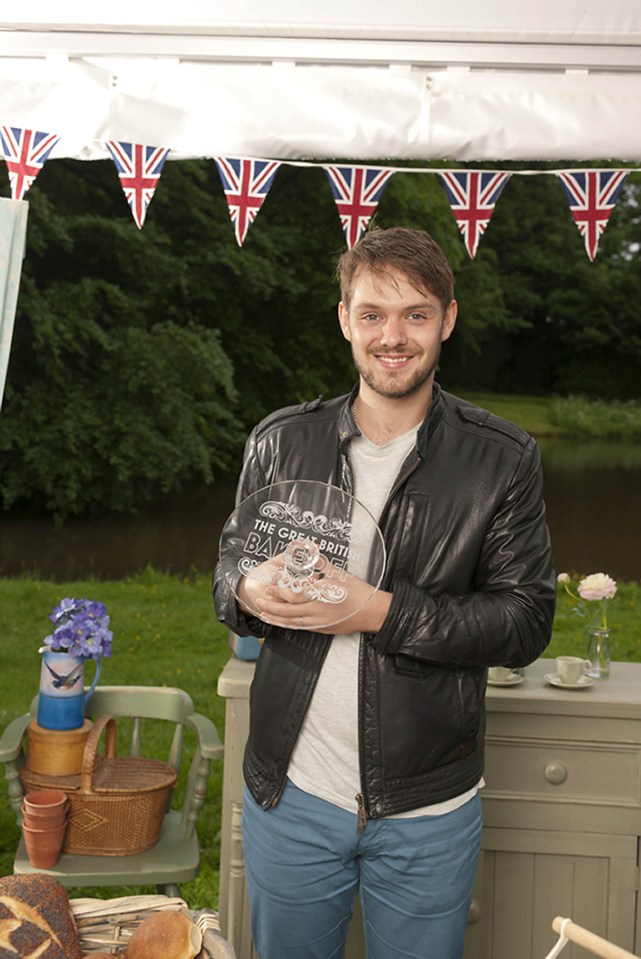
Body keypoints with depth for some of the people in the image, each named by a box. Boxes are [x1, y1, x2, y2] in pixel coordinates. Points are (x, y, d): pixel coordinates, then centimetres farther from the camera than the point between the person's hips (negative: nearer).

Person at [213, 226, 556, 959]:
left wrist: (381, 611, -22)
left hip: (428, 811, -1)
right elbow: (226, 581, 8)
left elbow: (527, 622, -9)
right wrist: (251, 595, -17)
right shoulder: (279, 442, 1)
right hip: (289, 793, 2)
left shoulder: (503, 460, -6)